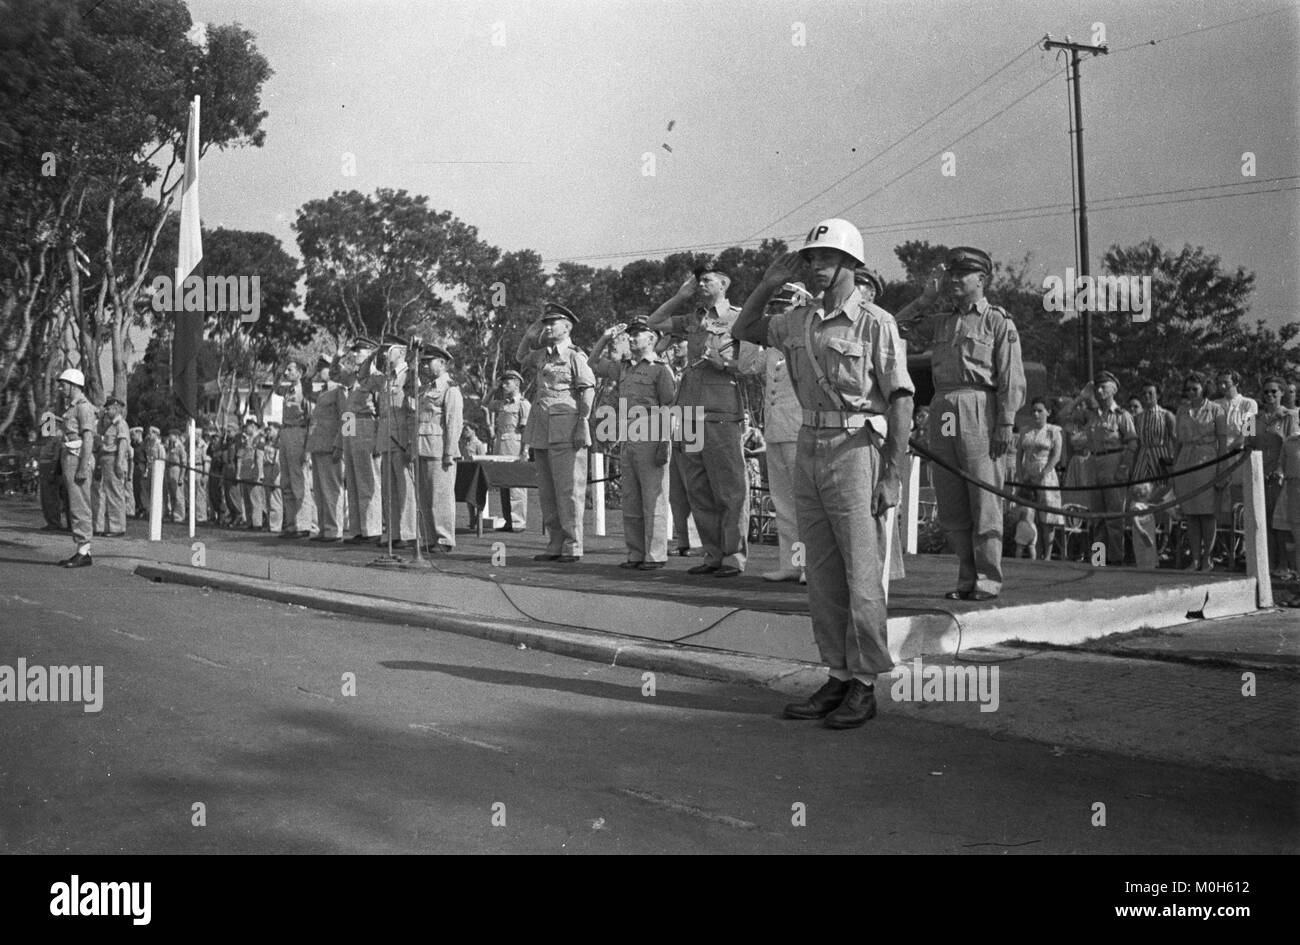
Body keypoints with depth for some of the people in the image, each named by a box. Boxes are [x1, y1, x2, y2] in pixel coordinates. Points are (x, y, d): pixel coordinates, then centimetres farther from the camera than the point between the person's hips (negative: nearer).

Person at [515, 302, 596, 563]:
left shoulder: (575, 356, -3)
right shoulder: (542, 355, 17)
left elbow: (588, 393, -7)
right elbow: (520, 357, 36)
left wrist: (582, 427, -15)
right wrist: (530, 334, 20)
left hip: (566, 433, -8)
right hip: (541, 432, 8)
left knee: (569, 489, -7)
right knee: (546, 492, 9)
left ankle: (573, 547, -3)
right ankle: (554, 545, 14)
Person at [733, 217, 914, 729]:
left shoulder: (875, 323, -7)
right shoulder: (798, 321, 11)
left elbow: (900, 399, -9)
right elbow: (743, 329, 27)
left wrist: (893, 474, -16)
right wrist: (770, 282, 12)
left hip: (856, 448, -7)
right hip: (809, 448, 7)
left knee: (862, 576, -2)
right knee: (822, 577, 10)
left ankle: (865, 685, 6)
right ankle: (838, 677, 19)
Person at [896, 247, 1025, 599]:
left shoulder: (999, 322, 4)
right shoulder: (941, 322, 20)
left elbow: (1012, 379, -3)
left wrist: (1006, 423, -12)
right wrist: (926, 297, 15)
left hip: (979, 414, -6)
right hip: (942, 412, 6)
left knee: (984, 501, -3)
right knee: (951, 507, 7)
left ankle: (989, 580, 3)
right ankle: (967, 578, 16)